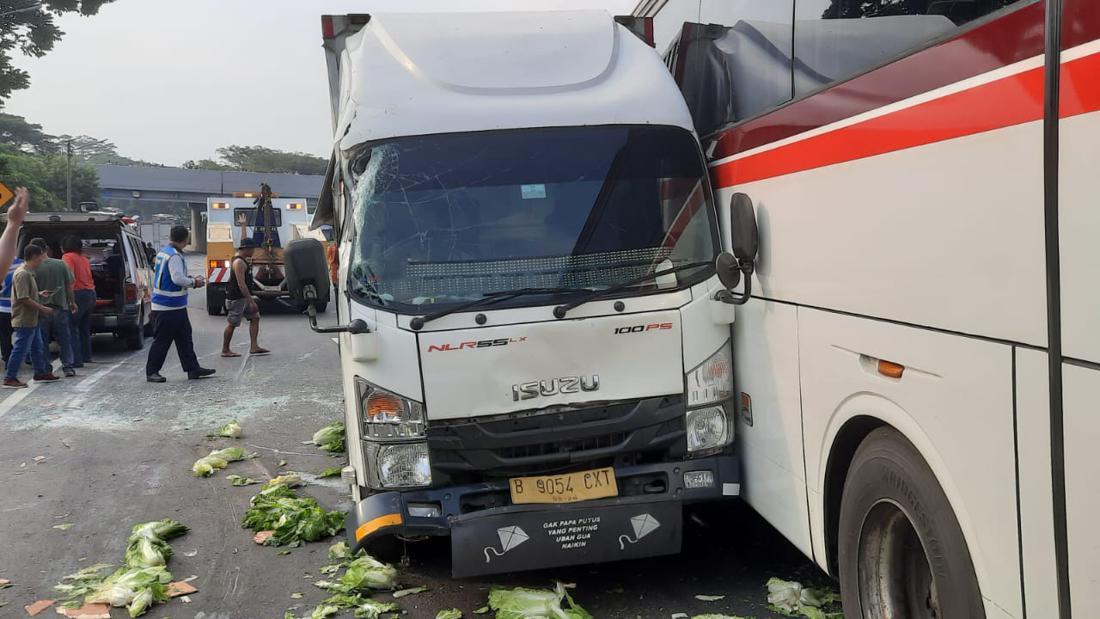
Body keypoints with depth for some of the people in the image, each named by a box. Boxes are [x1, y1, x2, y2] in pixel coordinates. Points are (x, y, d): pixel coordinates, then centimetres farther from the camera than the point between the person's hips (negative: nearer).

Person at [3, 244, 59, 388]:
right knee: (20, 349, -5)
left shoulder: (29, 273, 13)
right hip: (24, 321, -10)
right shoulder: (22, 274, -19)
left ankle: (41, 372, 28)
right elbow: (24, 299, -23)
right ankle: (9, 379, 1)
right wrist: (43, 309, -17)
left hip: (31, 320, 11)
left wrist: (39, 294, 13)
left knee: (38, 348, 18)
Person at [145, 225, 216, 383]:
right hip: (169, 307, -10)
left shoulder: (163, 252, 12)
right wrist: (194, 282, -11)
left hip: (175, 306, 10)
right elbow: (178, 278, -26)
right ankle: (152, 372, 7)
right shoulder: (174, 256, -18)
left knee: (184, 338, 12)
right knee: (162, 340, -1)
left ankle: (193, 369, 17)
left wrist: (189, 279, 13)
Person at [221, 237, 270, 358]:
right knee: (232, 324, -1)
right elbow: (241, 284, -26)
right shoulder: (239, 263, -20)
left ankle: (254, 347, 5)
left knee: (255, 317, 6)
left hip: (244, 297, 10)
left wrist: (250, 298, 24)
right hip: (236, 298, -10)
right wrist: (251, 301, -27)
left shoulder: (243, 261, 13)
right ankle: (225, 350, 10)